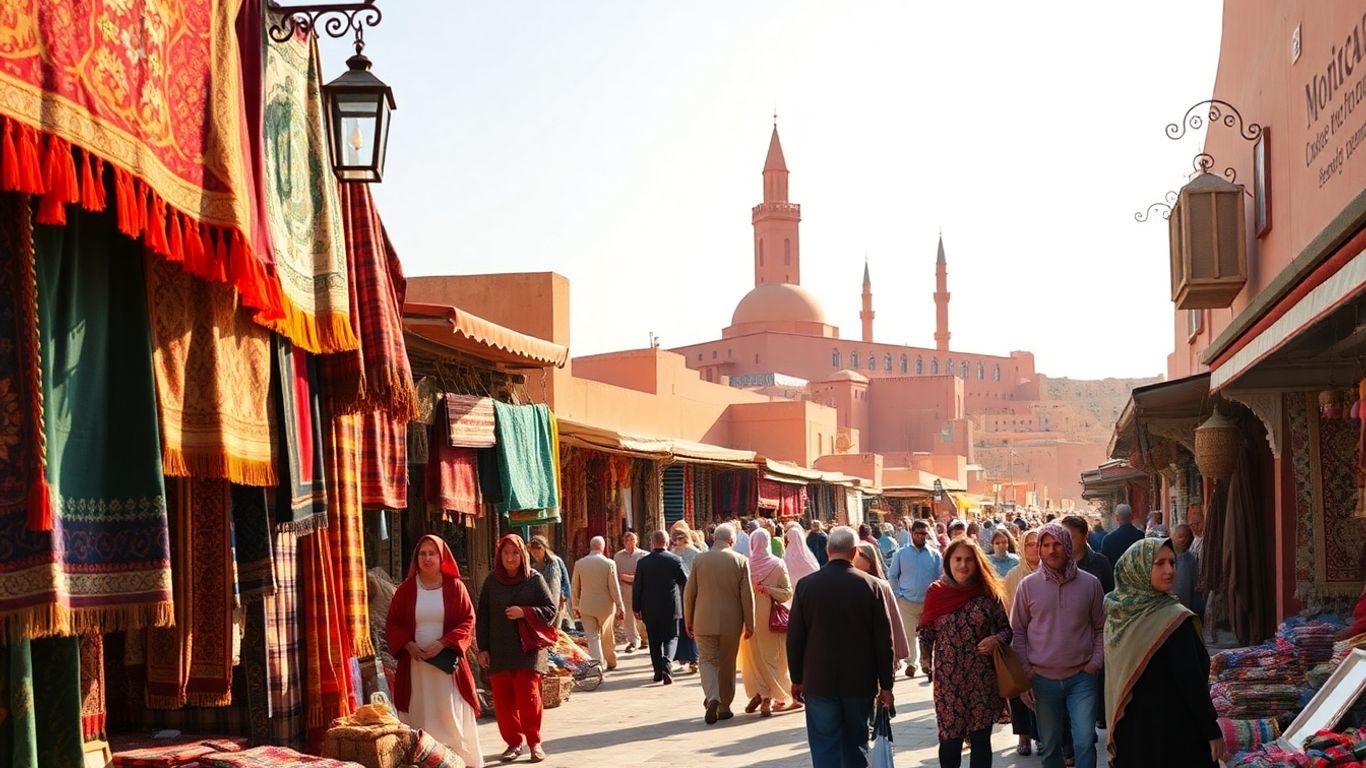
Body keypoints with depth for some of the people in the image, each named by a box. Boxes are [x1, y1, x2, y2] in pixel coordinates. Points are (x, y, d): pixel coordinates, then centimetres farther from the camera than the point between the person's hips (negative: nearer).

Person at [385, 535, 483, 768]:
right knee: (419, 716, 2)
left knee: (451, 717, -1)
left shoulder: (455, 586, 1)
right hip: (414, 663, 1)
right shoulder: (406, 589, 5)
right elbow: (392, 624, 6)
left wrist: (443, 643, -14)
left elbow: (468, 621, -2)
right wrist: (408, 645, -11)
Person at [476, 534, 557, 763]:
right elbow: (482, 617, 9)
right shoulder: (491, 581, 7)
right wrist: (483, 648, 4)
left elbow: (550, 609, -1)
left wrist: (525, 612, -15)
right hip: (499, 651, 3)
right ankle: (513, 742, 14)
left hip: (528, 648, -3)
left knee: (528, 696, -10)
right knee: (503, 699, 2)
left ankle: (534, 742, 3)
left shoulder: (534, 579, 0)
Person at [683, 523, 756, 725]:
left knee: (708, 661, 6)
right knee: (727, 664, 13)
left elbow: (689, 593, 0)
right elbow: (747, 595, -5)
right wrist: (749, 623, 3)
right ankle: (724, 708, 19)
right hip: (731, 623, 0)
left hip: (704, 622, 0)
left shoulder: (699, 560, -2)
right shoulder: (740, 561, -5)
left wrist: (688, 621, 10)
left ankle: (712, 698, -18)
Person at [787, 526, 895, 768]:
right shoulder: (870, 585, -7)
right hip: (860, 682, 1)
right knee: (856, 748, 15)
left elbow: (794, 637, -1)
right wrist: (886, 685, 4)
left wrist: (797, 679, 10)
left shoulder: (806, 585, -6)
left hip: (819, 682, -1)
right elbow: (884, 640, -4)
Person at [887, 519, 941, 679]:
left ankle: (927, 662, 22)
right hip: (907, 602, 0)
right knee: (909, 634, 4)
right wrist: (898, 594, -1)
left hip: (929, 602, 0)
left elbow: (941, 577, 2)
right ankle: (912, 663, 15)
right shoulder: (901, 554, 1)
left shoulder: (935, 554, 0)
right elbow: (892, 576, 6)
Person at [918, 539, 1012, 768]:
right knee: (950, 740, 3)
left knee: (981, 740, 9)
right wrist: (926, 664, 1)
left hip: (983, 679, 0)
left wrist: (996, 640, -14)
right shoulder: (936, 593, 0)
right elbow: (925, 634, 6)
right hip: (948, 680, 0)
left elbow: (1006, 629, 6)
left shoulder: (989, 594, -1)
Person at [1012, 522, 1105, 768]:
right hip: (1043, 678, 1)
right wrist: (1024, 674, -1)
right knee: (1050, 746, 10)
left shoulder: (1090, 583, -1)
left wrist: (1096, 662, -4)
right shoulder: (1028, 585, -1)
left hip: (1082, 676, -1)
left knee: (1085, 742, -9)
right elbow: (1018, 631, 4)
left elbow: (1101, 627, 7)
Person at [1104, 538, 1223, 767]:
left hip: (1127, 731, 6)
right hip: (1175, 735, -6)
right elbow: (1192, 681, -18)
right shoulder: (1174, 619, -19)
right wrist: (1213, 731, -11)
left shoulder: (1115, 615, 1)